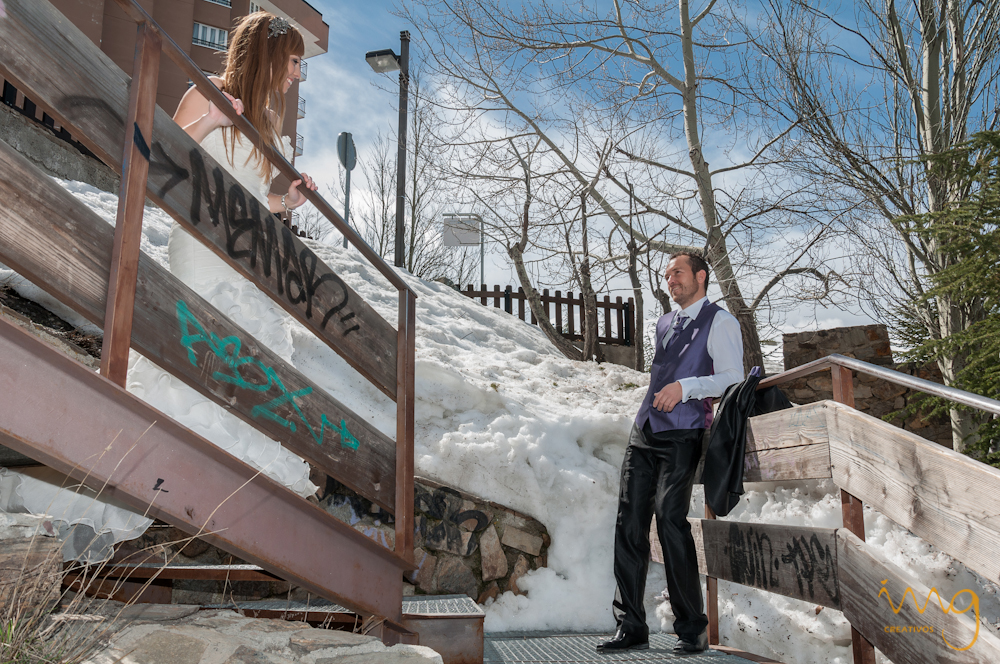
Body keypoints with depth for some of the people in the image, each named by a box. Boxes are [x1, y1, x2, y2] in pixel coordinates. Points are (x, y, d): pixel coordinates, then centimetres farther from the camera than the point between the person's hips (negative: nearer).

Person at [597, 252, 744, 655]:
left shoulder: (719, 322, 2)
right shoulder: (664, 324, 24)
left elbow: (733, 378, -9)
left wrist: (686, 387, -20)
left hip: (682, 436, -7)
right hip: (644, 433, 7)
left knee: (670, 518, -17)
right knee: (629, 523, 0)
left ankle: (692, 629, -4)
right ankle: (631, 627, 7)